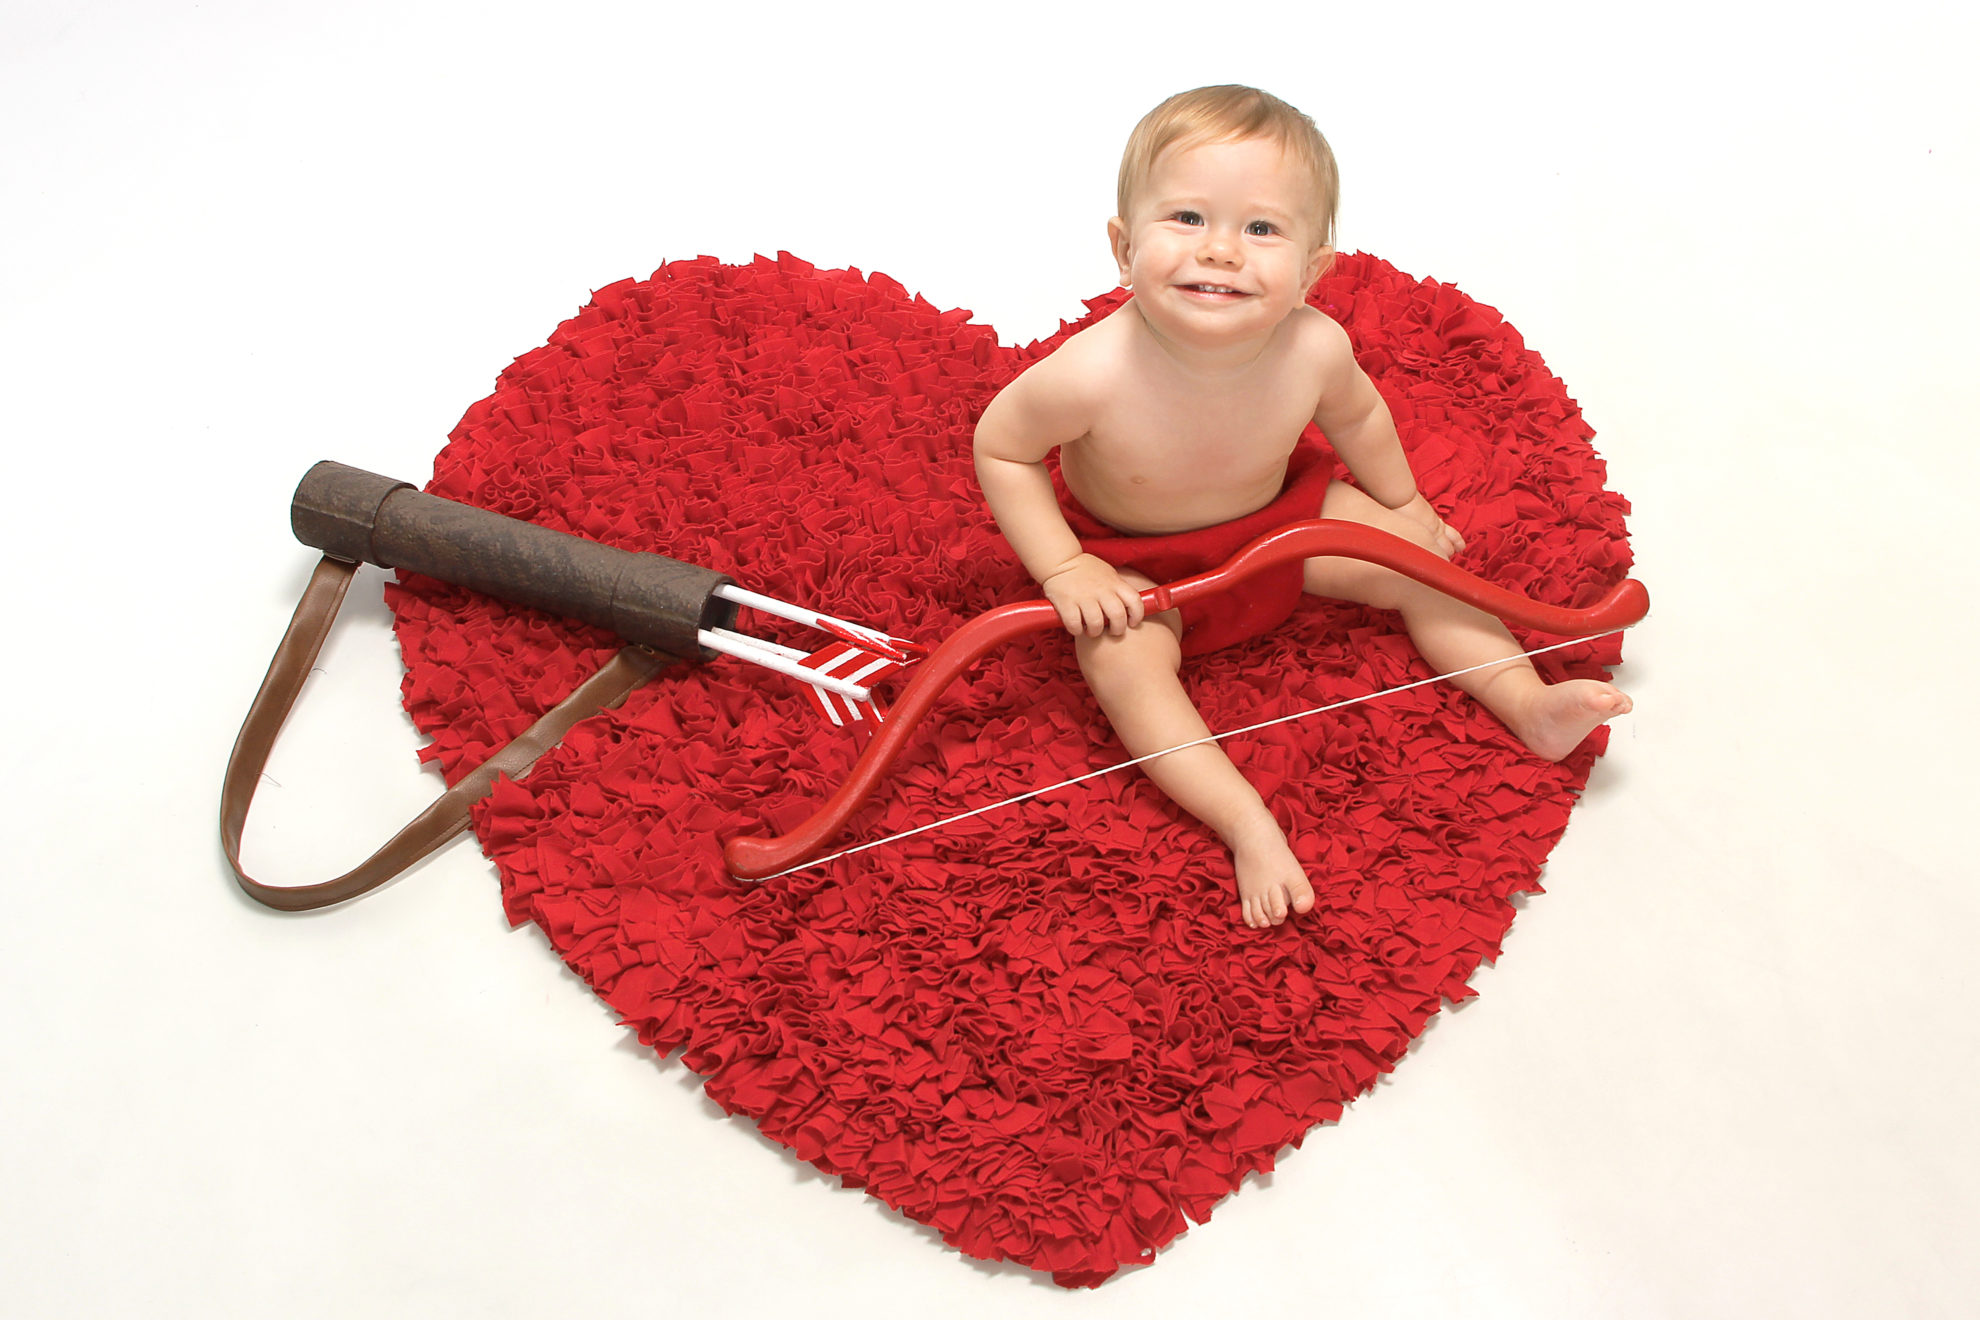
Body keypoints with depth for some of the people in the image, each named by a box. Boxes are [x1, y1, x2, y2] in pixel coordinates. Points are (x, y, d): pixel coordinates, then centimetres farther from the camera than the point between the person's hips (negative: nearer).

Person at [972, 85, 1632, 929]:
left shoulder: (1314, 348, -27)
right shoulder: (1093, 375, -38)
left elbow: (1355, 416, -2)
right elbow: (1000, 448, -19)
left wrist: (1403, 504, 12)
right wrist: (1063, 569, -23)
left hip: (1276, 515, 4)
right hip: (1135, 559, -3)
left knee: (1419, 561, -2)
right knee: (1121, 661, -29)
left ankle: (1530, 706, 8)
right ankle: (1248, 824, -28)